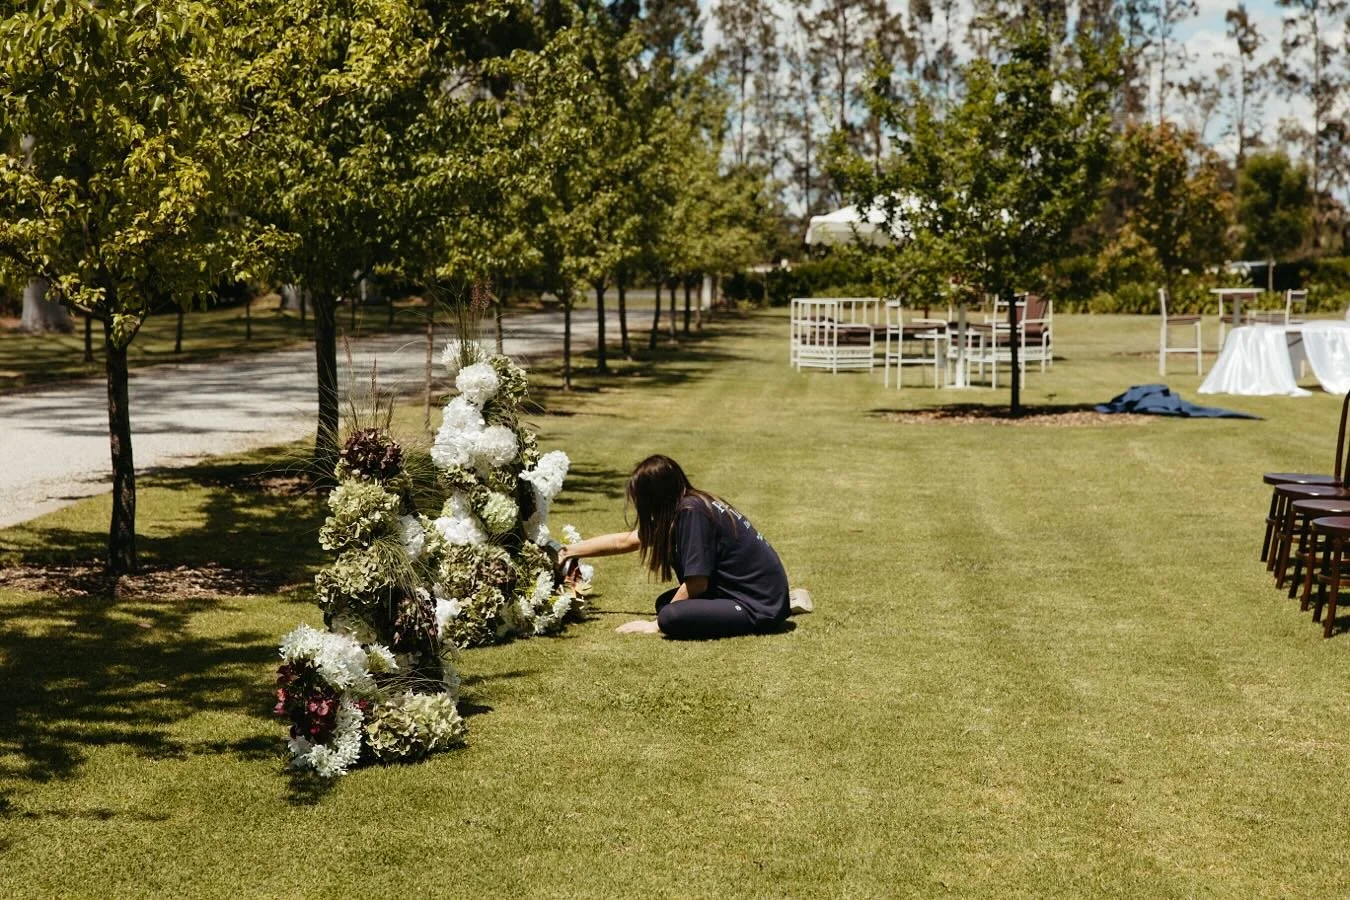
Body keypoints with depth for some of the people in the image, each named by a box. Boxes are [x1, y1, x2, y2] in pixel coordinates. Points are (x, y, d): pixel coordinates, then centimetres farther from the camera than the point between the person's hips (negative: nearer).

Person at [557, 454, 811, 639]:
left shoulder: (692, 512, -20)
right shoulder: (685, 505, 6)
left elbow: (697, 582, -19)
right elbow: (625, 541, 19)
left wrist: (660, 623, -6)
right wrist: (572, 550, 23)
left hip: (760, 607, -10)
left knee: (671, 617, -24)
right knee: (666, 603, 18)